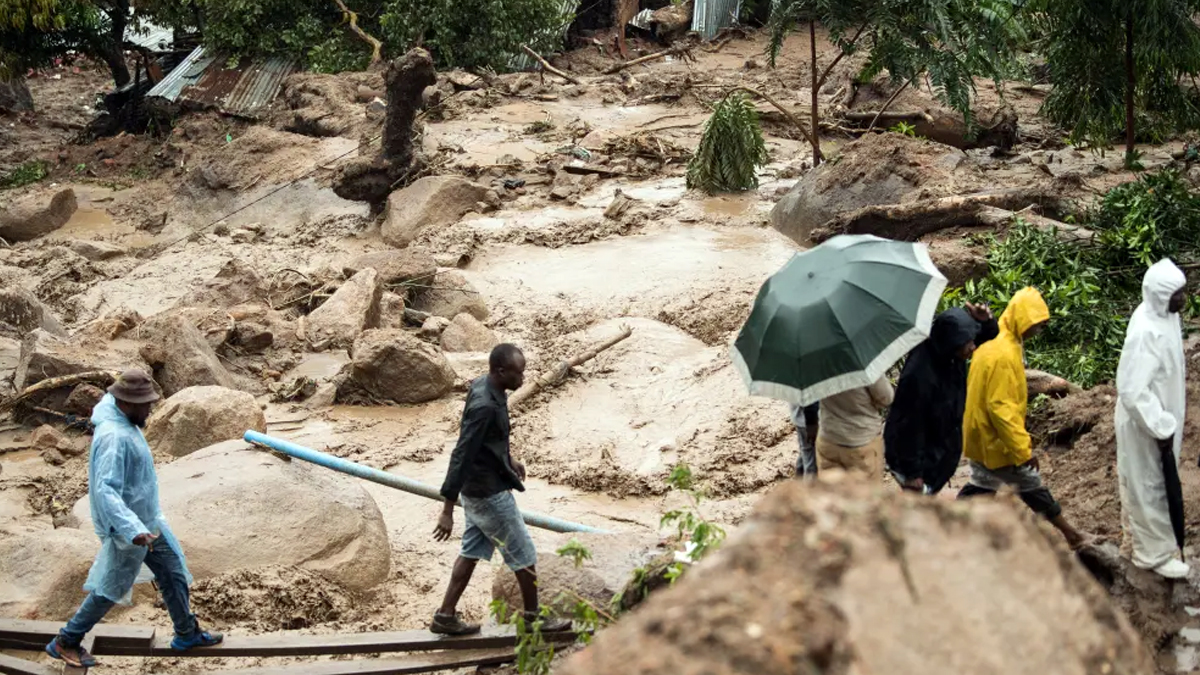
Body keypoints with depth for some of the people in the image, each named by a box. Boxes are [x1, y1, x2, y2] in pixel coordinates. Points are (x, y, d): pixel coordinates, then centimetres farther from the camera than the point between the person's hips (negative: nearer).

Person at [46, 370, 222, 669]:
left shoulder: (125, 423, -1)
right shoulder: (114, 437, -32)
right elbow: (105, 490, -38)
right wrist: (133, 530, -47)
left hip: (148, 521, 10)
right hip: (129, 527, -10)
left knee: (174, 574, 18)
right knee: (110, 589, 6)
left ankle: (187, 633, 34)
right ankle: (65, 643, 20)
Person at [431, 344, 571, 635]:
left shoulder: (484, 387, -1)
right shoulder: (484, 406, -31)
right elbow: (460, 457, -31)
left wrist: (508, 458, 29)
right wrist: (447, 511, -30)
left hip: (476, 490, 9)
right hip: (490, 494, -9)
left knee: (472, 551, 17)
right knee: (524, 555, 7)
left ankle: (446, 616, 22)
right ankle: (534, 617, 23)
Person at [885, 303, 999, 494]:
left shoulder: (949, 356, -12)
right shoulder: (919, 374, -37)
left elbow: (989, 335, 6)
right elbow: (909, 427, -30)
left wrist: (985, 321, -20)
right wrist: (913, 472, -23)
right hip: (917, 458, -8)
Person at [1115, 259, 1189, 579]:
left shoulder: (1163, 315, -4)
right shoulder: (1146, 332, -33)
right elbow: (1132, 391, -32)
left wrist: (1166, 421, 20)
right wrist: (1162, 428, -24)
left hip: (1156, 415, 9)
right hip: (1144, 422, -9)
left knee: (1139, 481, 26)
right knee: (1149, 486, 8)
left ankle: (1138, 530, 46)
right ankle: (1154, 553, 23)